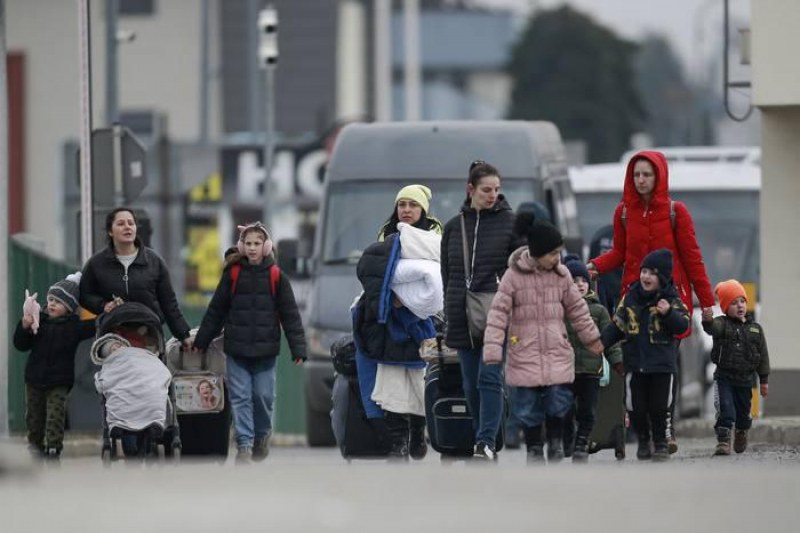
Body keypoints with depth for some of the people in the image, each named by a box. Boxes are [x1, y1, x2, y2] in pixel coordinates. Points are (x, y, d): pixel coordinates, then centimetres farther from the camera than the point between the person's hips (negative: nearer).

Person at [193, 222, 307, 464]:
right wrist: (201, 341, 11)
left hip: (265, 350, -1)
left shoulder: (276, 276, 1)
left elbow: (290, 314, 1)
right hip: (237, 350, 1)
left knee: (264, 397, 4)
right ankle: (244, 446, -2)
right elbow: (215, 311, 9)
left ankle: (262, 438, 27)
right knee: (240, 398, -3)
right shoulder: (233, 274, 3)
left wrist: (298, 349, -4)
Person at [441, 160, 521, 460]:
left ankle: (486, 442, -20)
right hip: (463, 317, 4)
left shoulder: (509, 222, 2)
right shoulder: (454, 226, 13)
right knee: (471, 385, 5)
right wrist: (449, 309, 11)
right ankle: (485, 445, 13)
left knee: (489, 377, -15)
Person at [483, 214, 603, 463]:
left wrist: (592, 339, 19)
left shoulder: (561, 274, 4)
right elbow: (498, 313, -8)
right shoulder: (513, 276, -7)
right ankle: (534, 448, 17)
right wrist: (492, 352, -13)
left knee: (559, 399, -8)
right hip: (525, 354, -2)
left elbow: (577, 309, 14)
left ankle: (555, 441, 14)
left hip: (557, 352, 2)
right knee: (528, 404, 1)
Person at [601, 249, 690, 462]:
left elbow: (682, 326, -9)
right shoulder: (630, 297, 5)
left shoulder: (671, 300, -3)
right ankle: (643, 440, 23)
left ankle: (661, 442, 15)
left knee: (659, 406, 0)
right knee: (636, 406, 4)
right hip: (635, 362, 3)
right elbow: (617, 326, 10)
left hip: (662, 363, -3)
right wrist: (601, 342, 0)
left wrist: (668, 313, -26)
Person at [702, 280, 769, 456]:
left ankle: (741, 435, 42)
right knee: (725, 410, -17)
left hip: (745, 378, 3)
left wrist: (764, 380, 8)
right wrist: (708, 321, -56)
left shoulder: (755, 329, 5)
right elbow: (713, 328, -31)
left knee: (743, 412, 16)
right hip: (724, 377, -3)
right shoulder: (721, 324, -6)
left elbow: (763, 355, 9)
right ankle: (723, 441, -15)